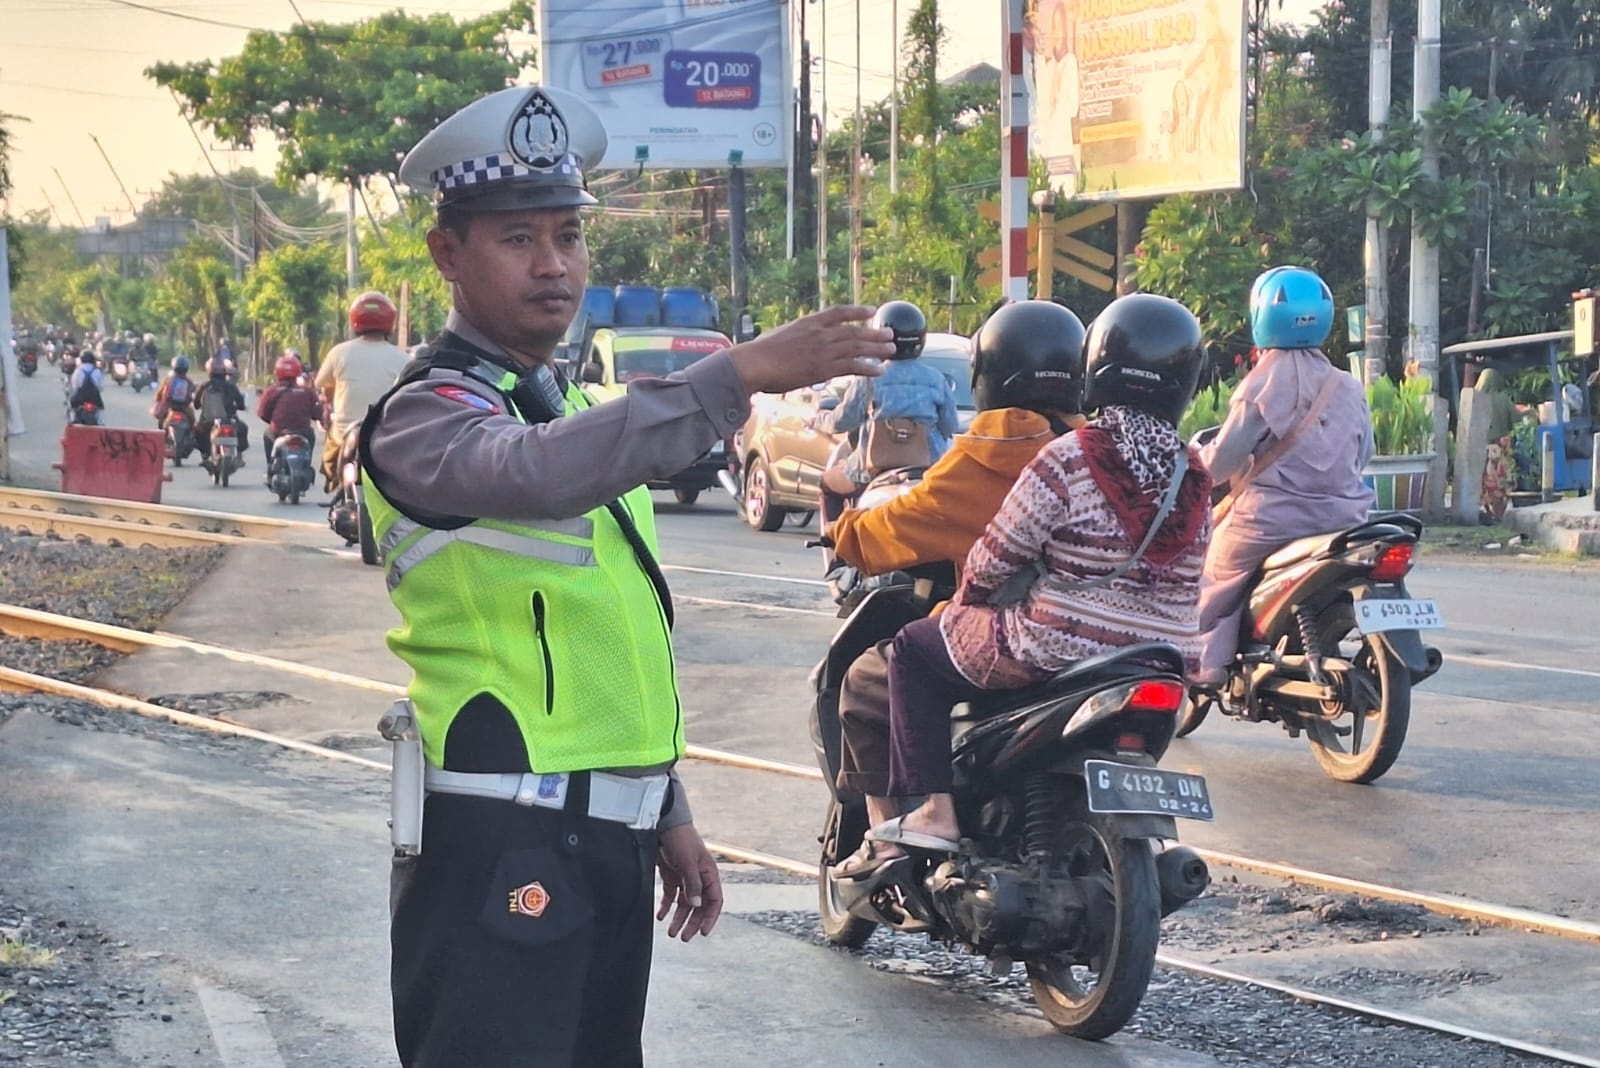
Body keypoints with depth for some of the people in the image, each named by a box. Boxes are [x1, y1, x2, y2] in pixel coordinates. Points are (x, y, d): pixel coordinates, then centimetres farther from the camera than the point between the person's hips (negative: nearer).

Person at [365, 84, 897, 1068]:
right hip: (503, 841, -8)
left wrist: (669, 812, 19)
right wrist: (739, 376, -42)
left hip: (609, 835, 9)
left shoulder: (570, 406, 18)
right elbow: (538, 473, -34)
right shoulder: (424, 416, -10)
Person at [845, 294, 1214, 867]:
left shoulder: (1068, 459, -14)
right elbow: (1187, 578, 11)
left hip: (1052, 656, -6)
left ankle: (933, 809, 2)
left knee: (914, 647, 13)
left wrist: (966, 597, 11)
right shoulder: (1195, 477, 3)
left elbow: (995, 558, -10)